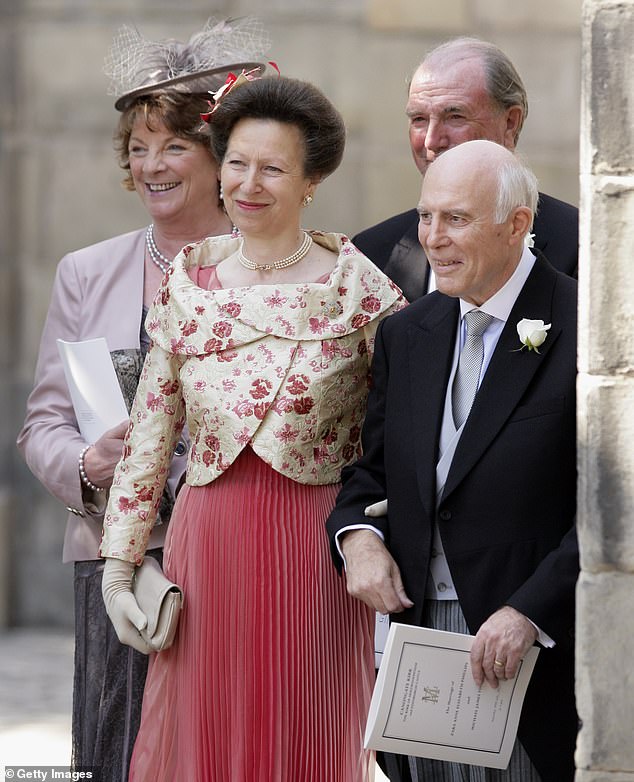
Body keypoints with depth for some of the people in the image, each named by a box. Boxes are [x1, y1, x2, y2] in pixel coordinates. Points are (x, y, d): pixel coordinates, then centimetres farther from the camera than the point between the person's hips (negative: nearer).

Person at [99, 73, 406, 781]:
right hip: (205, 546, 3)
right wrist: (118, 569, 5)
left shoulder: (357, 286, -4)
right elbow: (149, 436, 8)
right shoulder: (186, 284, 4)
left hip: (315, 554, -2)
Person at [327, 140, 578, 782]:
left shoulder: (581, 331, -9)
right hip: (421, 629, 5)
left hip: (542, 648, -5)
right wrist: (356, 535, -4)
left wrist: (531, 612, -20)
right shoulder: (405, 334, 12)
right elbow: (373, 468, 19)